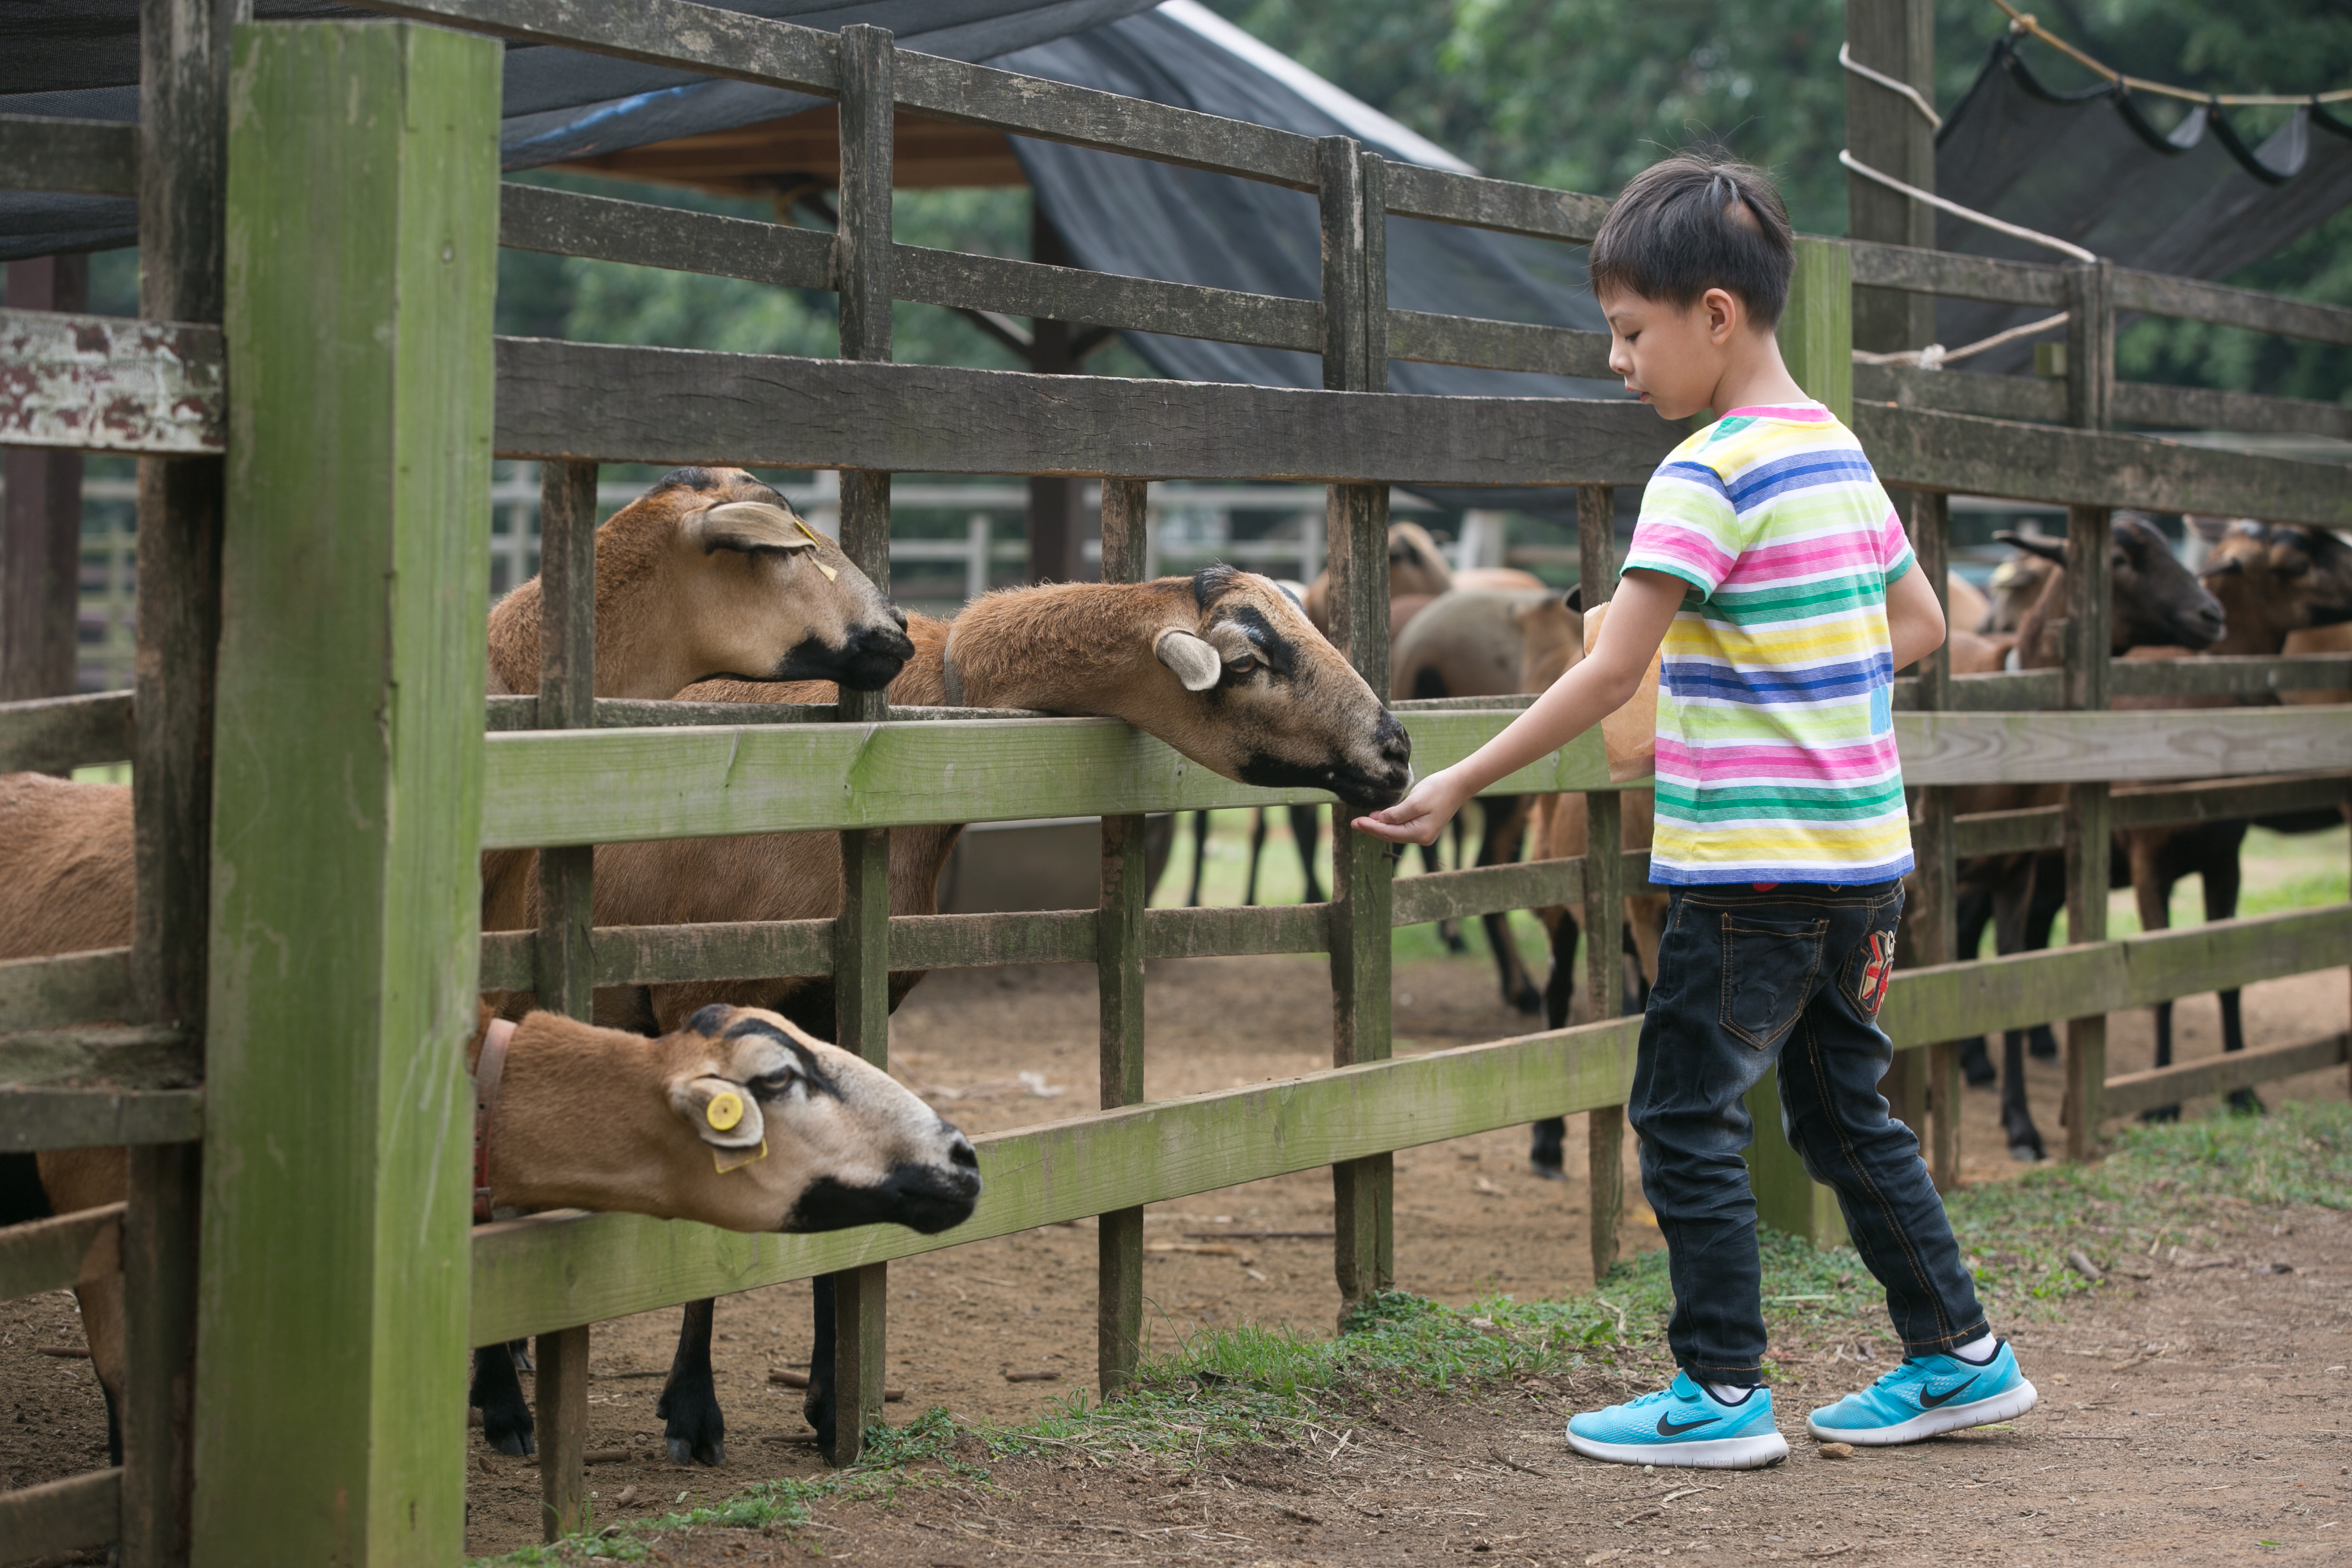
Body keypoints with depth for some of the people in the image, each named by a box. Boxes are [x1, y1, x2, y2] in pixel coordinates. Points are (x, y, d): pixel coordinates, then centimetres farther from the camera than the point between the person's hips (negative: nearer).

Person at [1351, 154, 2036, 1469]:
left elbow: (1610, 676, -19)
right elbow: (1921, 625, 19)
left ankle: (1724, 1393, 3)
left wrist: (1455, 788, -16)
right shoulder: (1839, 453, 11)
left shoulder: (1707, 476, -15)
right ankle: (1961, 1355, 22)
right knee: (1846, 1110, 18)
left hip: (1753, 866, -9)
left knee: (1688, 1116, 0)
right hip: (1861, 857, 9)